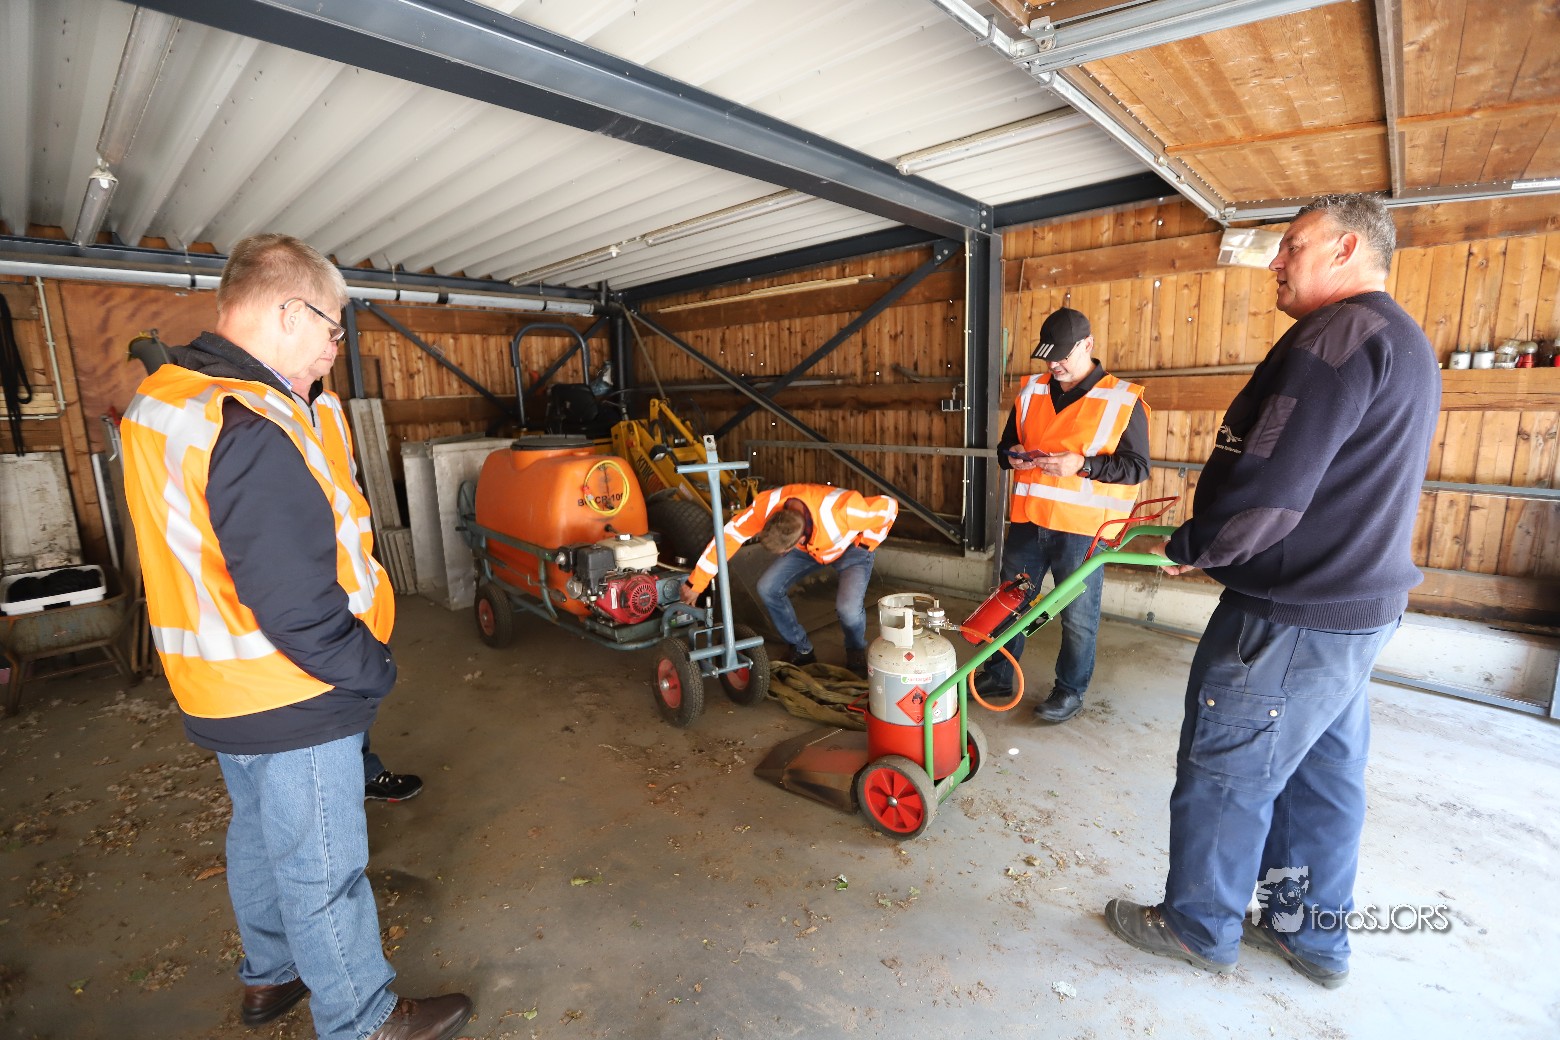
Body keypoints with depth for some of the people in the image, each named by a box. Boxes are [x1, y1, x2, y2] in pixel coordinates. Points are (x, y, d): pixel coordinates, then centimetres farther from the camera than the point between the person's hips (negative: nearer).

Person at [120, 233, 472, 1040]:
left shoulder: (158, 401, 4)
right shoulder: (254, 431, -28)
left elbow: (198, 557, 11)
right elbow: (296, 605, -29)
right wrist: (374, 670, -14)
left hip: (221, 693, 10)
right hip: (292, 703, -9)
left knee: (260, 835, 27)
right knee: (323, 870, 9)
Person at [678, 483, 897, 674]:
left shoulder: (841, 510, -45)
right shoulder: (767, 505, -34)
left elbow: (888, 506, -28)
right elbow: (729, 535, -25)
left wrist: (866, 544, -16)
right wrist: (696, 583, -23)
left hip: (851, 547, -4)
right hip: (810, 545, 4)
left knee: (848, 607, -28)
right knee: (768, 589, -12)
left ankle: (856, 653, 9)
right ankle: (802, 650, 12)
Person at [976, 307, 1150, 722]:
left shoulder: (1123, 400, -5)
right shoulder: (1031, 391, 8)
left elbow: (1137, 467, -7)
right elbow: (1006, 444, 17)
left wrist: (1082, 465, -21)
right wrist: (1011, 456, -7)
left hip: (1083, 527, -4)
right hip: (1027, 520, 5)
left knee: (1078, 617, 8)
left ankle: (1070, 691, 27)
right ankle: (998, 676, 31)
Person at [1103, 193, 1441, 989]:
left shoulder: (1340, 334, -18)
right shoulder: (1404, 345, 16)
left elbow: (1267, 486, -27)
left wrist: (1190, 548, -10)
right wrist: (1209, 537, 13)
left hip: (1293, 619, -10)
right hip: (1358, 604, 10)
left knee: (1224, 774, 6)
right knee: (1322, 775, 20)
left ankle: (1200, 926, 25)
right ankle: (1312, 933, 38)